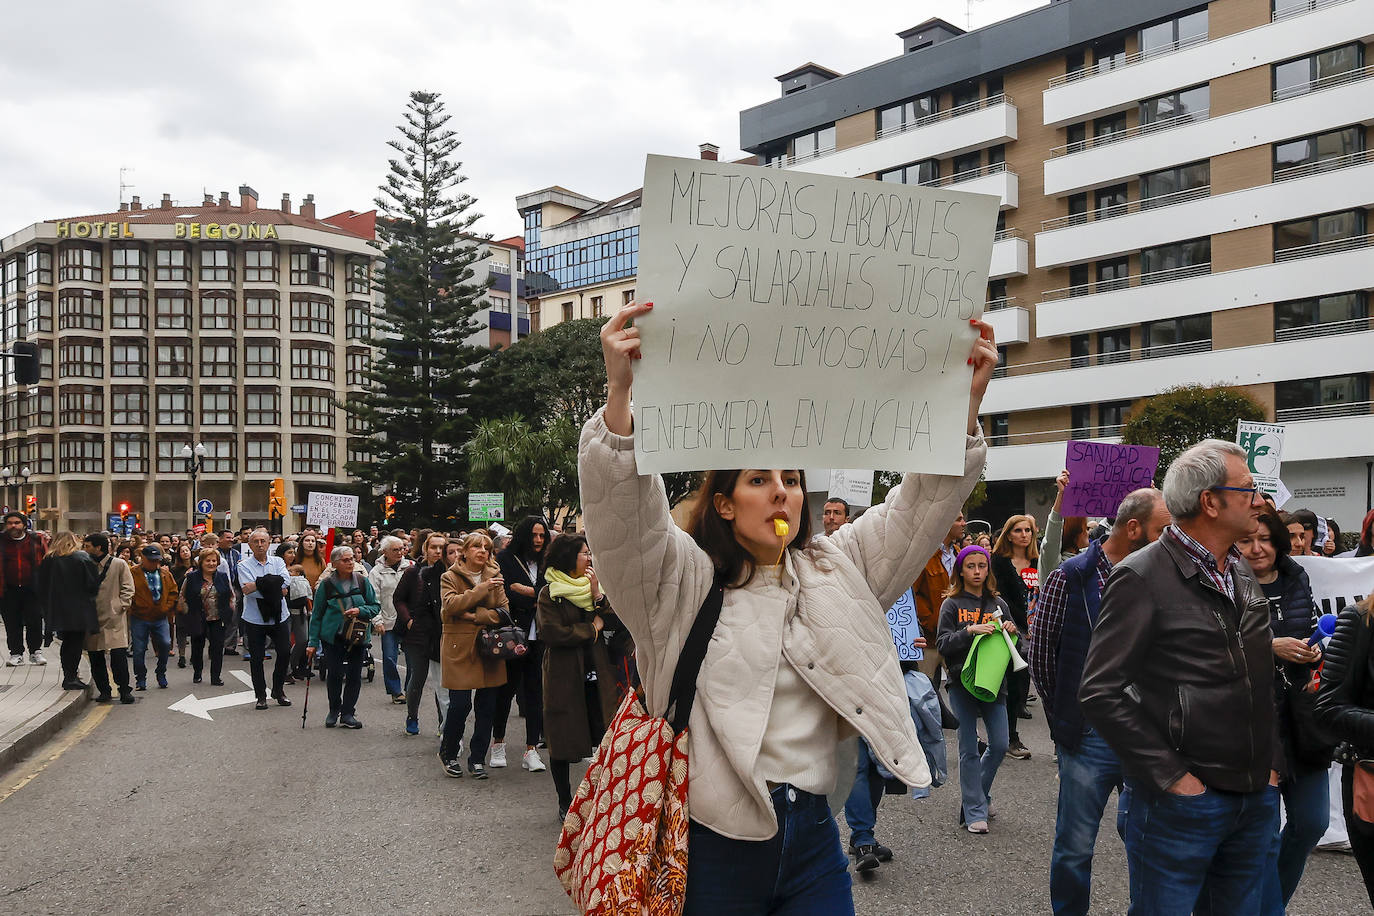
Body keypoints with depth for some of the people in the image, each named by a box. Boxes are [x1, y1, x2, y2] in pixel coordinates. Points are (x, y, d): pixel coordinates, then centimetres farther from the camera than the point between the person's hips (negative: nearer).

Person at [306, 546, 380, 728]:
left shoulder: (363, 582, 1)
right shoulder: (326, 585, -3)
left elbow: (376, 607, 6)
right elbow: (317, 615, 3)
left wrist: (360, 611, -15)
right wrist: (313, 643, 0)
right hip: (333, 636, -1)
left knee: (354, 675, 2)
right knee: (334, 674, -2)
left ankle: (347, 713, 15)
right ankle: (334, 710, 21)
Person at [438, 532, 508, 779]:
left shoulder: (495, 577, 12)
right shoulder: (450, 577, 3)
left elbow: (504, 611, 3)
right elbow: (450, 604, -15)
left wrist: (476, 615, -11)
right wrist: (481, 589, -19)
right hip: (459, 647, -4)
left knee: (487, 706, 3)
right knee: (460, 704, -7)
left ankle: (477, 758, 17)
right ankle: (448, 753, 16)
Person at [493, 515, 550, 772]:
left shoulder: (544, 563, 12)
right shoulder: (506, 559, -1)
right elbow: (504, 597, -11)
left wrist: (524, 590, -9)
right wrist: (536, 597, -8)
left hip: (537, 638, 4)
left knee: (535, 691, 4)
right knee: (506, 689, 6)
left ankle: (531, 750, 9)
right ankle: (498, 742, 24)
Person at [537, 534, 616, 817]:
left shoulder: (594, 586, 13)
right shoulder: (550, 593, -4)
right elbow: (552, 633, -17)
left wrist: (597, 595, -11)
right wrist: (592, 629, -8)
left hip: (596, 674, 4)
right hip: (564, 674, -4)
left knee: (605, 737, -1)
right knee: (562, 742, 5)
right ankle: (565, 802, 19)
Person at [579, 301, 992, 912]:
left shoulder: (835, 568, 10)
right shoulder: (688, 576, -4)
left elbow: (920, 507, 5)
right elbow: (624, 515, -20)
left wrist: (966, 400, -8)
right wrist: (620, 392, -35)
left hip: (813, 834, 4)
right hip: (715, 840, -4)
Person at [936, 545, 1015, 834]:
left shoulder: (998, 603, 11)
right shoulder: (952, 604, 1)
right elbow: (942, 644, -7)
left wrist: (1011, 631, -4)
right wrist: (970, 631, -20)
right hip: (962, 682, -3)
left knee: (999, 745, 2)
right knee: (969, 749, 1)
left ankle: (977, 793, 27)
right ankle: (975, 811, 10)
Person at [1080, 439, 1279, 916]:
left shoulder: (1243, 572, 10)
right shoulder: (1142, 577, -14)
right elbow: (1101, 694, -17)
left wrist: (1273, 761, 10)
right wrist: (1171, 775, -17)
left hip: (1257, 800, 7)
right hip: (1180, 803, -7)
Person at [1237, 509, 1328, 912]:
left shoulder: (1297, 580, 6)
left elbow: (1314, 633, 19)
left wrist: (1316, 651, -1)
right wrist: (1270, 648, -22)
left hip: (1301, 716, 6)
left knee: (1312, 821, 14)